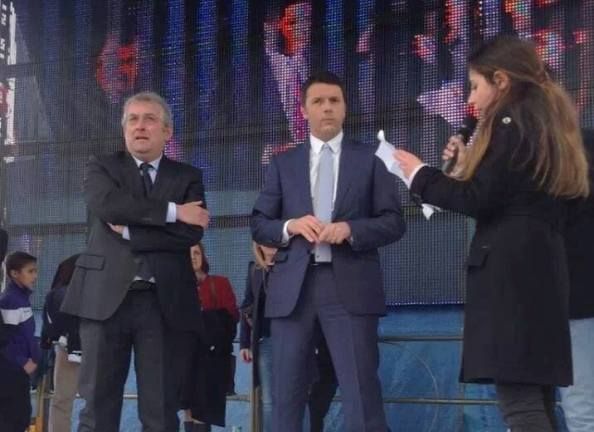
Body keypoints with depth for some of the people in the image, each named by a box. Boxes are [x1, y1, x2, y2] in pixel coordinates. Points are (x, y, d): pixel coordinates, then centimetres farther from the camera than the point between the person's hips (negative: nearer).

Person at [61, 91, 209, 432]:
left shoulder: (188, 177, 12)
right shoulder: (102, 167, 11)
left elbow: (192, 233, -4)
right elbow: (107, 205, -12)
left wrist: (129, 232, -8)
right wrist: (173, 211, -10)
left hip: (165, 302, 1)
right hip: (107, 296, 0)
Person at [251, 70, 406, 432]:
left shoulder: (369, 159, 9)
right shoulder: (283, 164, 14)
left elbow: (394, 223, 4)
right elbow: (259, 225, 12)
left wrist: (350, 229, -13)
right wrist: (290, 226, -9)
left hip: (350, 285, -2)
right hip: (294, 286, 2)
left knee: (362, 393, -6)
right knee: (287, 394, 5)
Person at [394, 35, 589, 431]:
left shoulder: (511, 122, -7)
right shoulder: (547, 121, 21)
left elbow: (479, 201, -13)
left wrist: (421, 175, 0)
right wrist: (470, 164, 19)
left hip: (509, 270, -10)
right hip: (542, 268, 10)